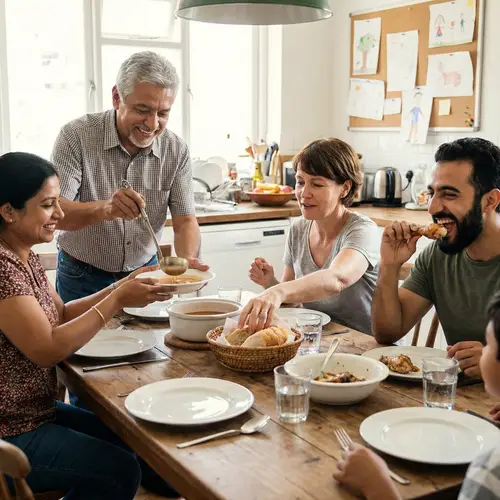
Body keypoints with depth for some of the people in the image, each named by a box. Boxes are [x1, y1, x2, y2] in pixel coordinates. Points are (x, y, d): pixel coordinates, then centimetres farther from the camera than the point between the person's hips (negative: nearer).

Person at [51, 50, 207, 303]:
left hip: (145, 273, 3)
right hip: (83, 280, -2)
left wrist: (188, 260, -30)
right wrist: (103, 209, -45)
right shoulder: (76, 136, -18)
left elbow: (185, 220, -8)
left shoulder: (176, 150, -8)